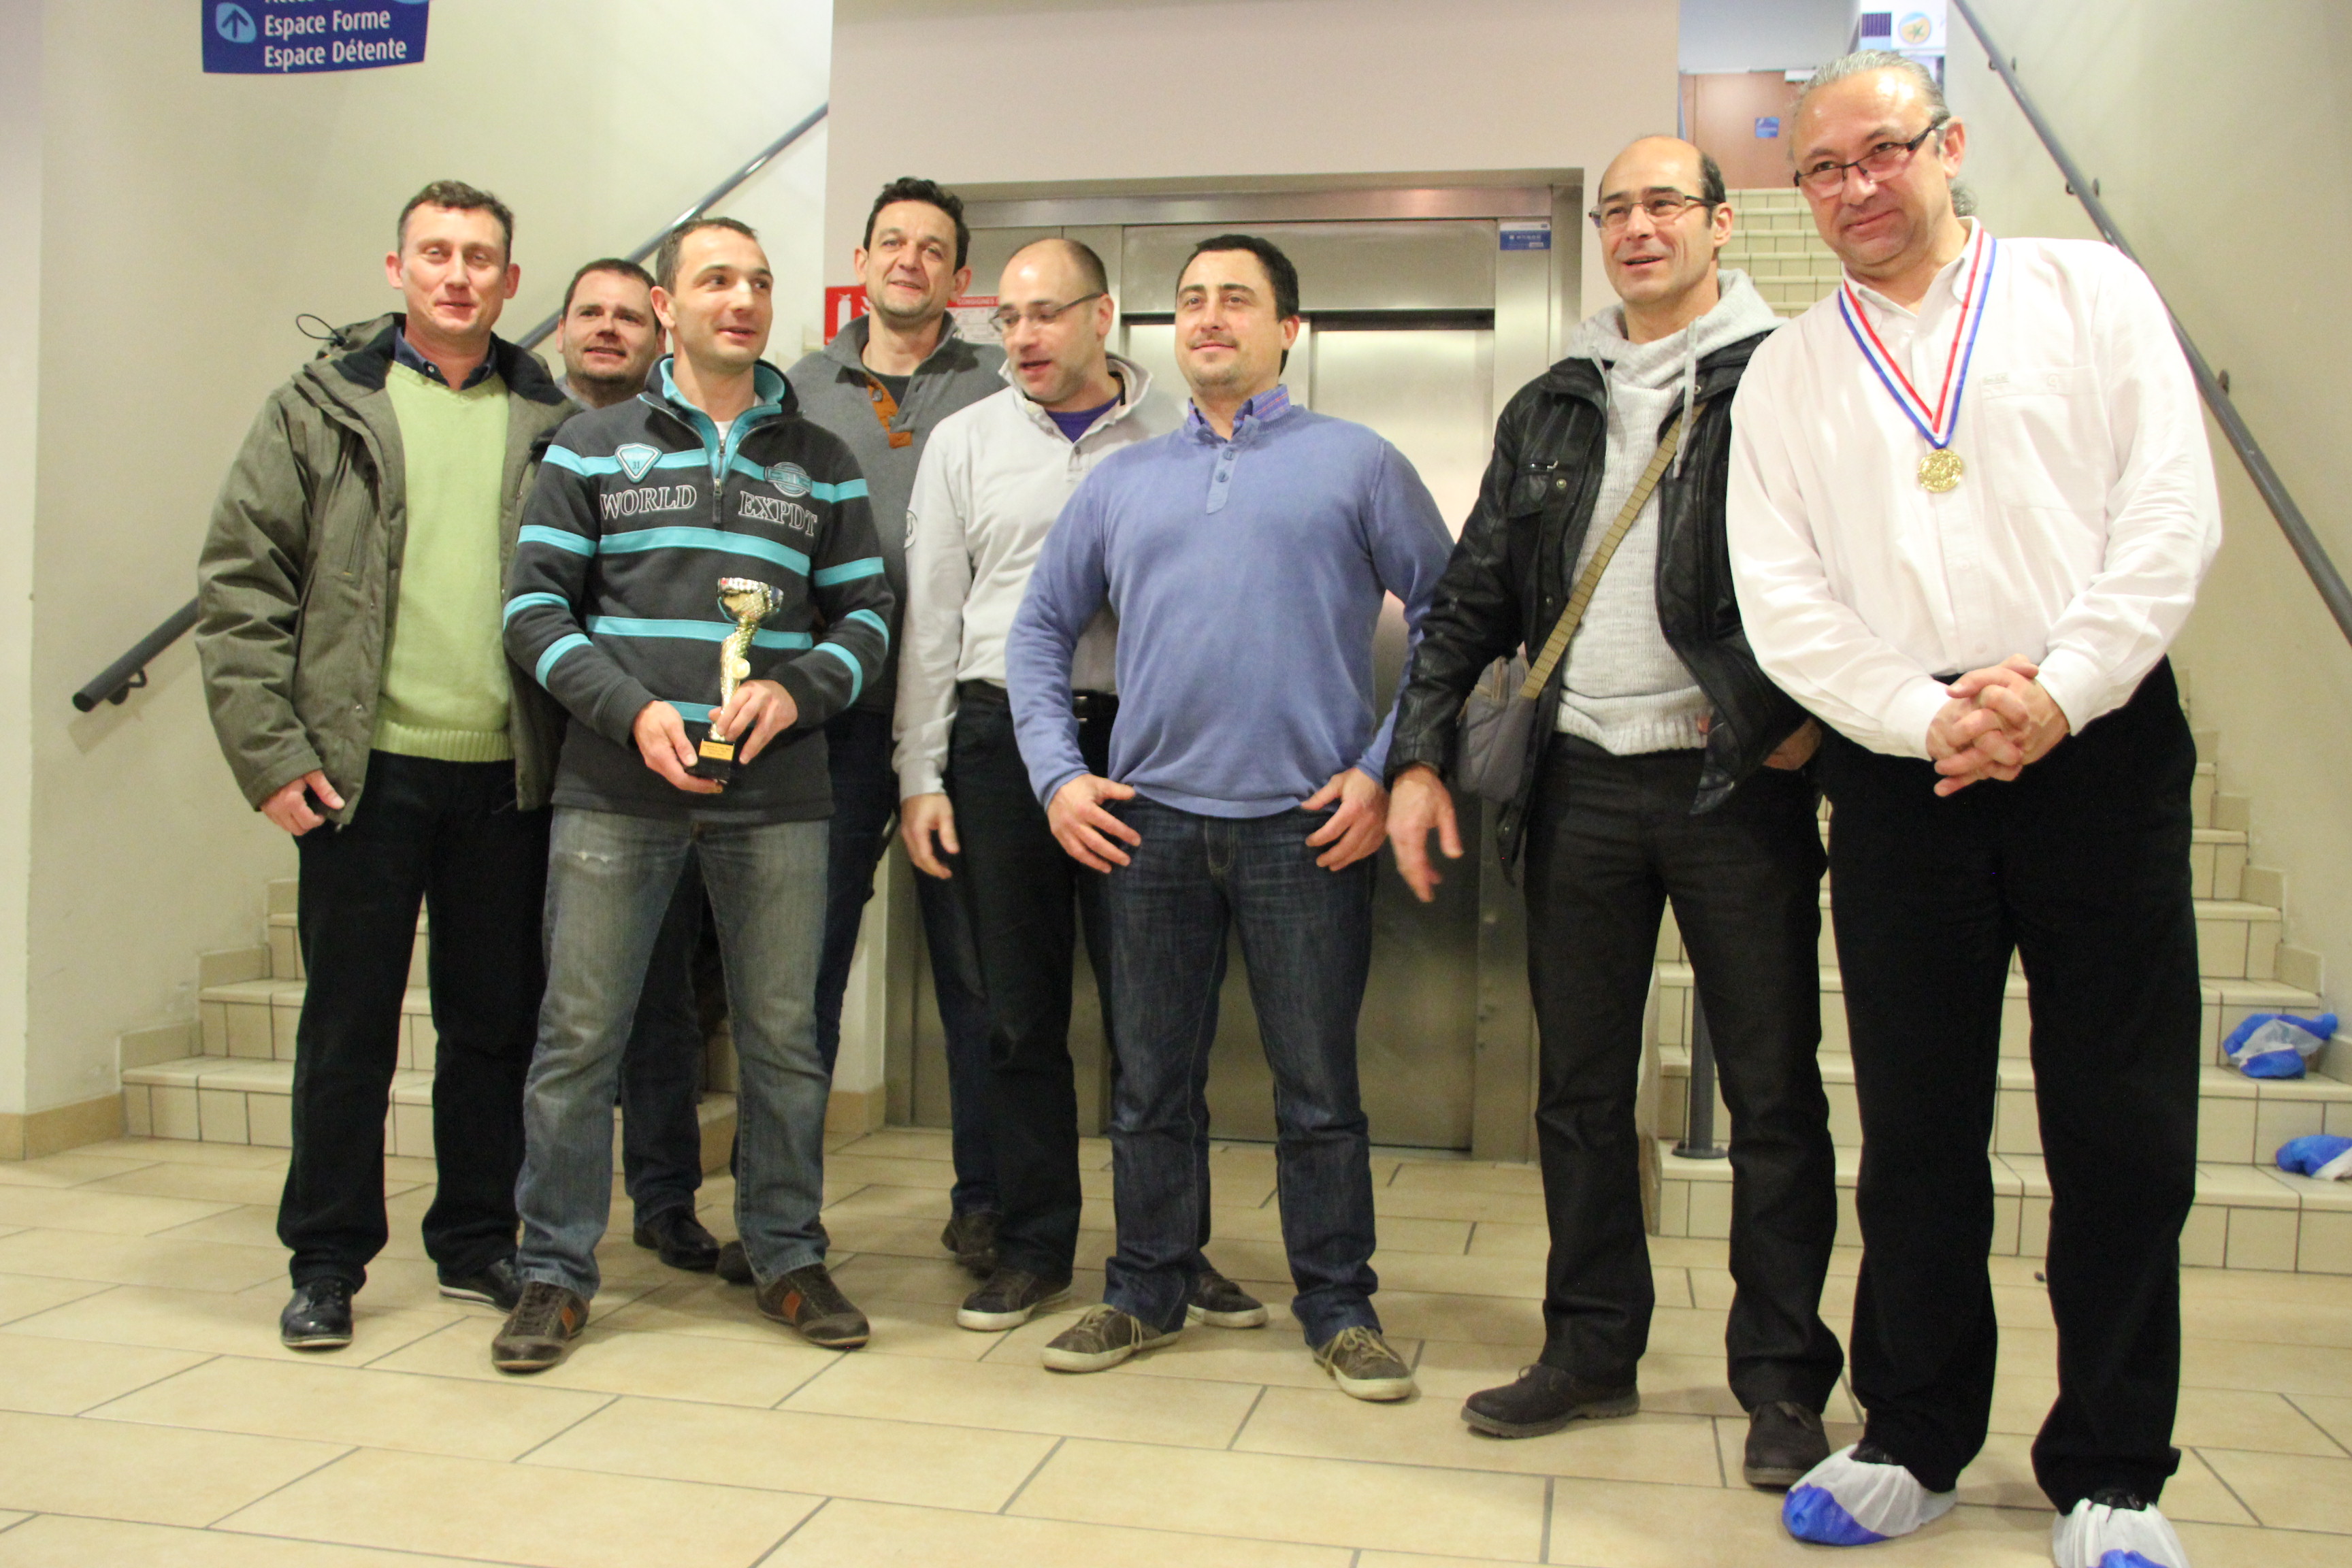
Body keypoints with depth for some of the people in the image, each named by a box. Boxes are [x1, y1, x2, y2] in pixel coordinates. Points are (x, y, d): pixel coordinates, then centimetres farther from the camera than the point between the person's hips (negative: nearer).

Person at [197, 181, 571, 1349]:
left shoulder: (551, 423, 9)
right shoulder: (324, 410, 3)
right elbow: (238, 585, 0)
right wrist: (268, 749, -7)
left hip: (509, 772, 2)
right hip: (367, 768, -2)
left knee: (497, 1022, 10)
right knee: (347, 1027, 6)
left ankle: (478, 1241, 24)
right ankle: (326, 1261, 19)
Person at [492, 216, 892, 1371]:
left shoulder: (819, 464, 13)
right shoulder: (592, 449, 9)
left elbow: (866, 613, 11)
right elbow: (535, 605, 3)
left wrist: (797, 689, -9)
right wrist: (631, 710, -12)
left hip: (776, 792, 2)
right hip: (618, 787, -1)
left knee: (783, 1037, 7)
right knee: (579, 1035, 2)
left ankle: (786, 1255, 22)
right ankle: (555, 1269, 16)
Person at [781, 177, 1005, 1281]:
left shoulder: (998, 389, 8)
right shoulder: (803, 389, 14)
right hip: (835, 707, 2)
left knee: (975, 965, 4)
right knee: (803, 959, 5)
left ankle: (983, 1199, 16)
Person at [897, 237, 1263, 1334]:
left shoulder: (1178, 437, 6)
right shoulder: (966, 440, 11)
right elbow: (931, 613, 10)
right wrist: (921, 773, 4)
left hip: (1140, 737, -2)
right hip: (1000, 732, 2)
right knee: (1020, 1009, 7)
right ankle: (1033, 1245, 20)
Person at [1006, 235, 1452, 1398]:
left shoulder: (1356, 463, 4)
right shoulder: (1121, 482, 15)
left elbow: (1448, 617, 2)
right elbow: (1040, 632, 18)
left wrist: (1388, 769, -6)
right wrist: (1057, 775, 6)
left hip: (1306, 824, -3)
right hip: (1147, 821, 3)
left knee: (1318, 1087, 4)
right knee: (1150, 1080, 11)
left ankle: (1338, 1309, 18)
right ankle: (1146, 1293, 26)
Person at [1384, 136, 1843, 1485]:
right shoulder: (1551, 408, 15)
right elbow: (1476, 598, 14)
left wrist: (1805, 713, -15)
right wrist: (1419, 756, 7)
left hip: (1738, 781, -4)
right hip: (1583, 780, 5)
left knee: (1774, 1092, 3)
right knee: (1581, 1089, 10)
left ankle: (1783, 1382, 16)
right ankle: (1593, 1351, 23)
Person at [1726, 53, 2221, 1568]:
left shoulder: (2089, 290, 9)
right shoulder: (1786, 374, 13)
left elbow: (2175, 510, -1)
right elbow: (1781, 600, 3)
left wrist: (2057, 689, -13)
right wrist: (1929, 715, -11)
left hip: (2099, 742, -1)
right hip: (1901, 767, 1)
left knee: (2124, 1125, 2)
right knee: (1917, 1124, 7)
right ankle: (1915, 1439, 22)